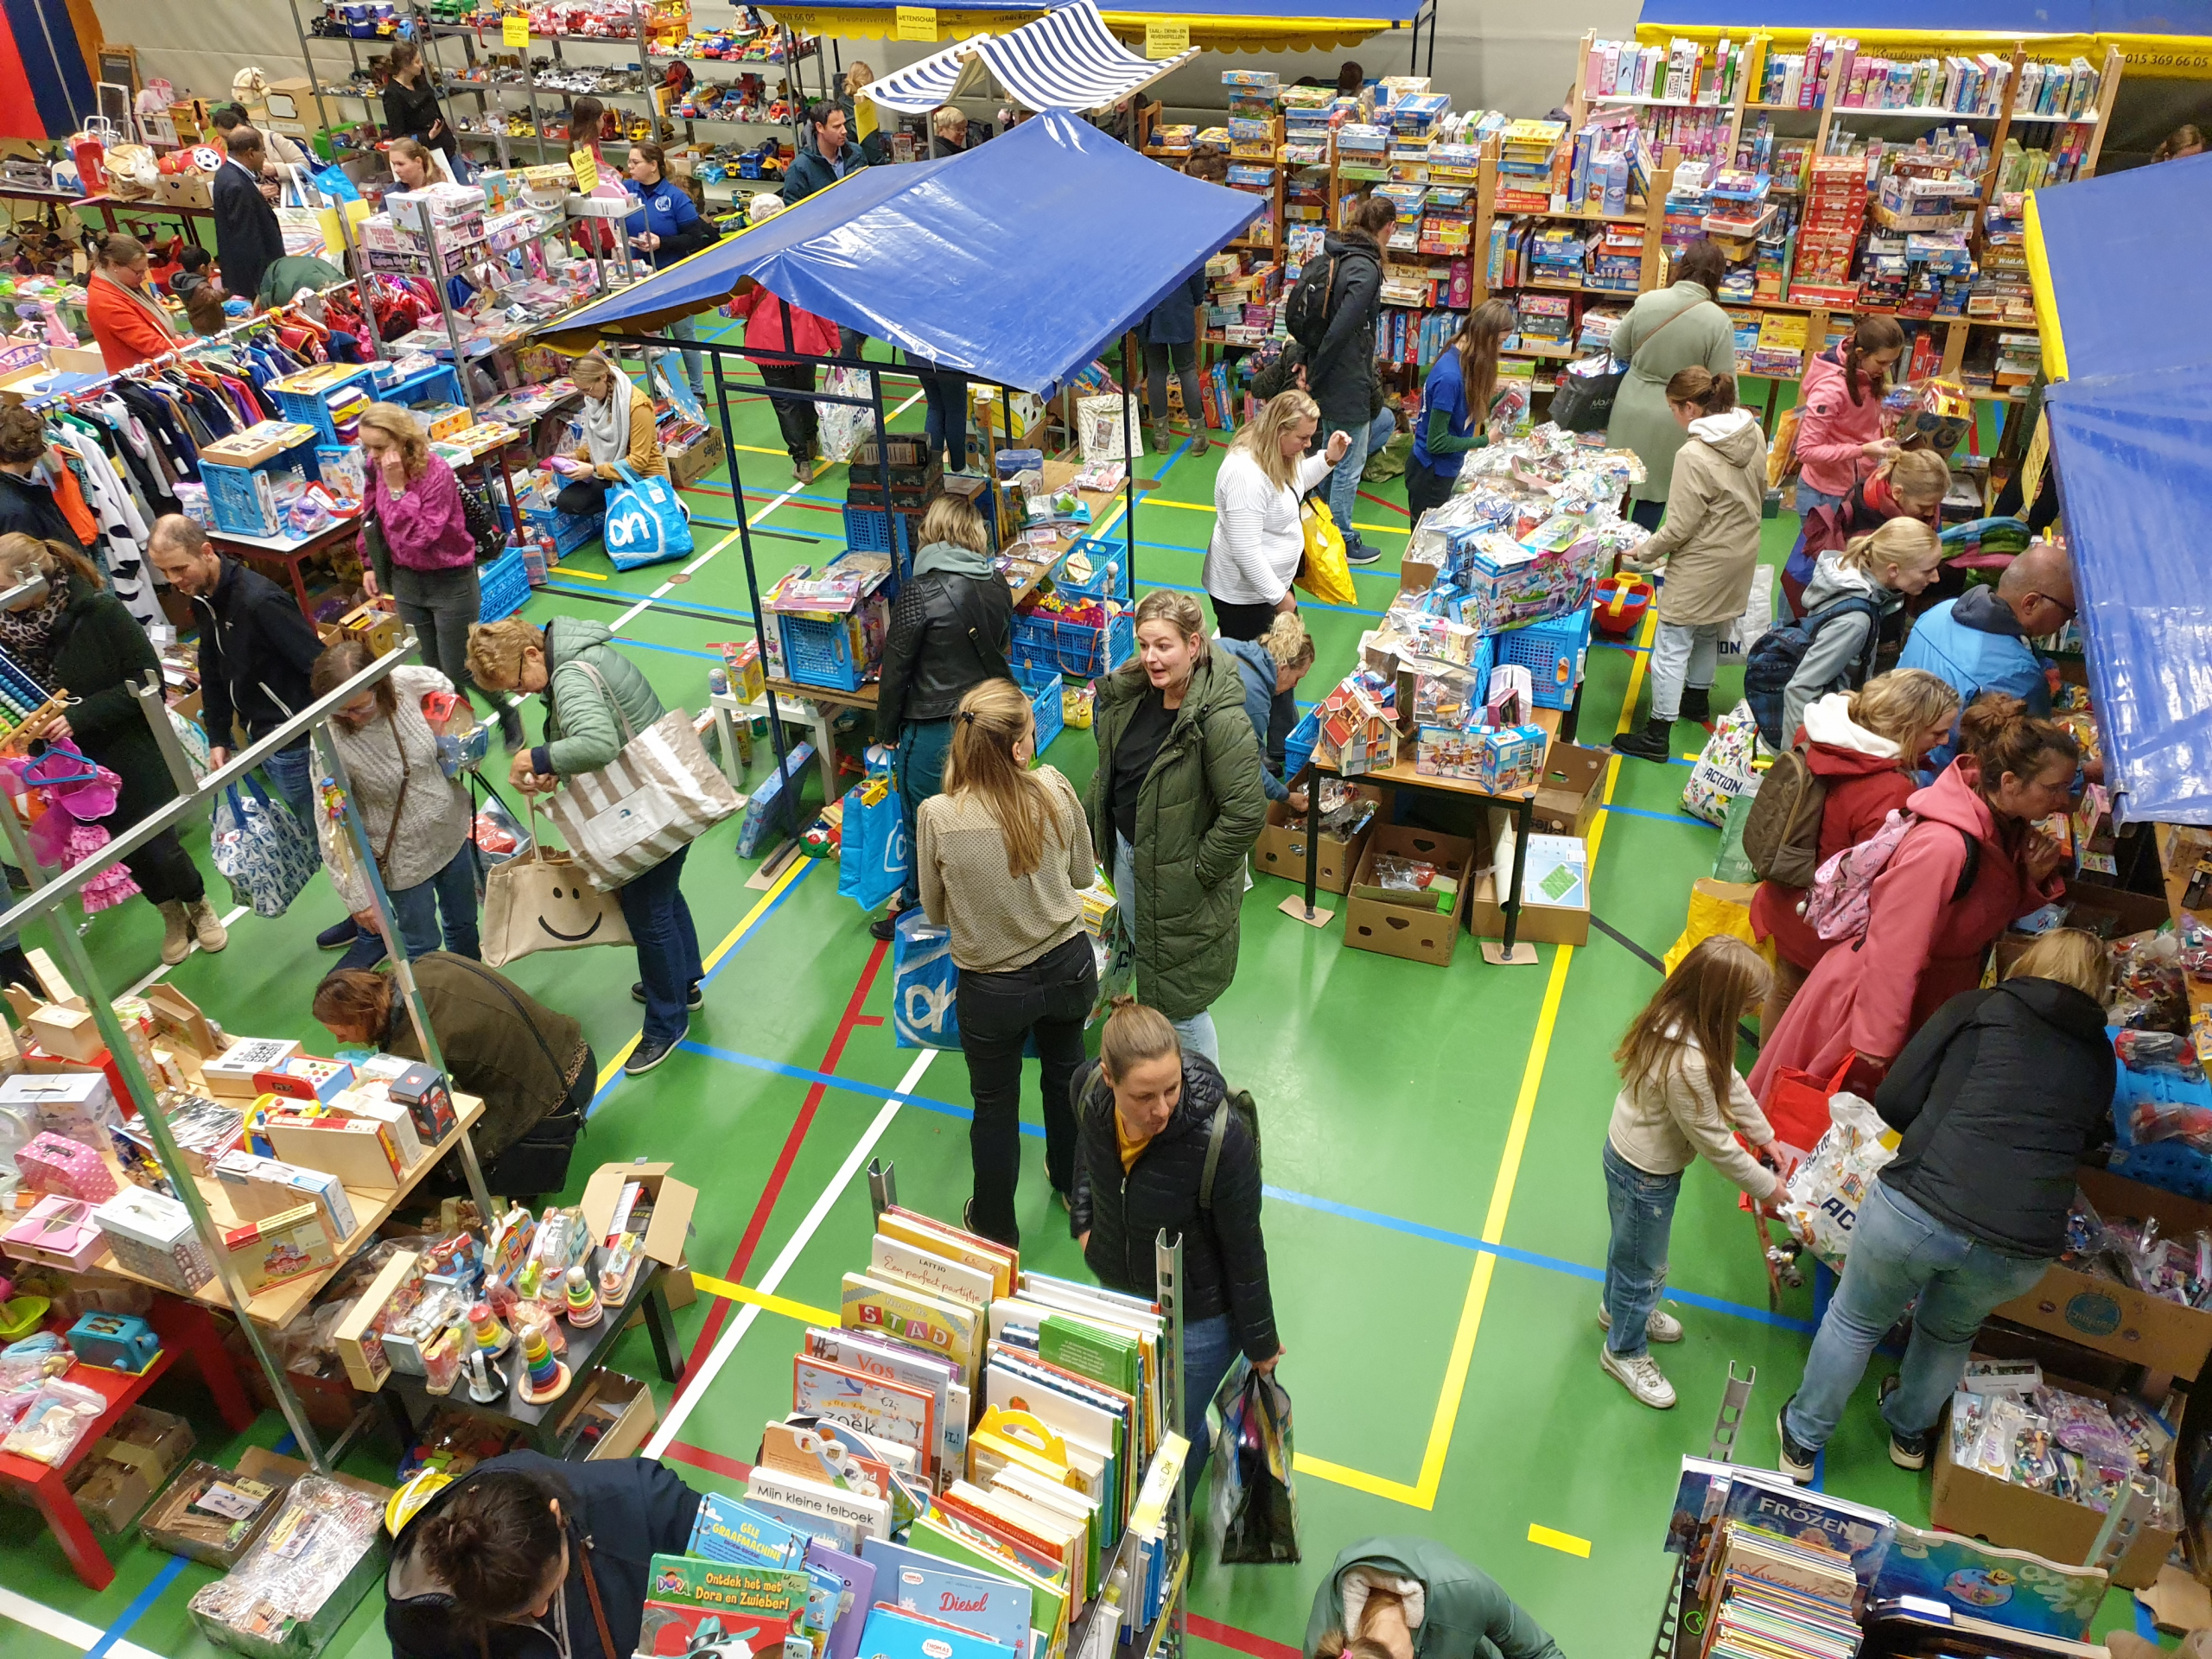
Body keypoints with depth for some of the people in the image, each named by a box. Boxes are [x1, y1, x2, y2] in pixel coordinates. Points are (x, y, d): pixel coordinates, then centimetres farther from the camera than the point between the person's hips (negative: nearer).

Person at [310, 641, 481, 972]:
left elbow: (443, 684, 7)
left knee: (464, 924, 26)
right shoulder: (330, 742, -29)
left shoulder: (405, 682, -20)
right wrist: (358, 898, -18)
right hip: (404, 855, -5)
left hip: (453, 829, 5)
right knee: (422, 945, 12)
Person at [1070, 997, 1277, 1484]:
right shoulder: (1087, 1090, -23)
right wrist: (1082, 1220, 2)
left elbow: (1244, 1250, -20)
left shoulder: (1222, 1139, -37)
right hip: (1117, 1296, 5)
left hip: (1198, 1319, -5)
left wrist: (1260, 1343, -8)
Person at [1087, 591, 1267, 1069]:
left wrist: (1198, 870, -20)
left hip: (1180, 881, -8)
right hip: (1128, 857, 8)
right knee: (1145, 964, 27)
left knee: (1178, 998, 5)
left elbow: (1246, 812, -28)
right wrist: (1091, 829, 14)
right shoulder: (1131, 692, -4)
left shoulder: (1220, 719, -29)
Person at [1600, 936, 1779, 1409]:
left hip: (1630, 1153, 8)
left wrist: (1764, 1134, 9)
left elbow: (1729, 1081, 3)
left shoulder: (1675, 1014, -15)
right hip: (1646, 1174, -8)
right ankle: (1624, 1351, 42)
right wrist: (1765, 1186, -11)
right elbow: (1715, 1143, -27)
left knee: (1629, 1243, 33)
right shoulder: (1687, 1063, -41)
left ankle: (1620, 1308, 59)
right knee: (1644, 1266, 17)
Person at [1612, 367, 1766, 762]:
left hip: (1702, 563, -8)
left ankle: (1658, 735, 3)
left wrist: (1644, 553, -7)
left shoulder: (1694, 456, -27)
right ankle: (1697, 699, 46)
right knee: (1709, 633, 27)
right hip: (1743, 553, 9)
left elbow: (1680, 527, -23)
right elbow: (1760, 493, 12)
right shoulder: (1753, 433, -2)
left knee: (1672, 646, 0)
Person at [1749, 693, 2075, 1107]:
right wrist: (1876, 1042, -24)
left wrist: (2036, 879, -12)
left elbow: (1993, 917, 8)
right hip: (1871, 997, -8)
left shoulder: (2008, 832, -6)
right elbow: (1893, 950, -29)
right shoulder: (1942, 846, -32)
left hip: (1934, 1001, 8)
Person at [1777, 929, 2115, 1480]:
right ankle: (1910, 1432, 56)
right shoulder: (2100, 1057, 14)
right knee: (1951, 1332, 34)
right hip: (2020, 1252, 3)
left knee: (1856, 1321, 24)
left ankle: (1803, 1440, 39)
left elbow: (1893, 1103, 2)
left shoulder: (1977, 1008, 5)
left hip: (1917, 1207, -3)